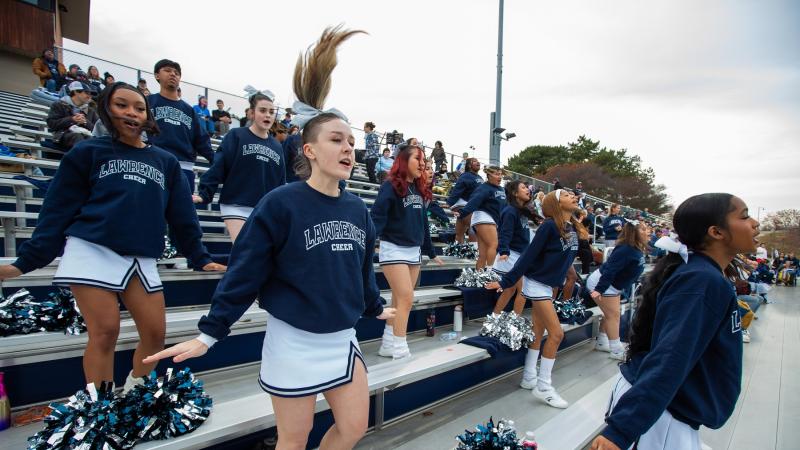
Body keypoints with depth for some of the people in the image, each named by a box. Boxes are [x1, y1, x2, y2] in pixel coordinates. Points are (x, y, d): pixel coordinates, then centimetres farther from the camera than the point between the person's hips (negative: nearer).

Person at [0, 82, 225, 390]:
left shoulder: (166, 162, 15)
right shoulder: (88, 152, 8)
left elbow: (182, 215, 15)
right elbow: (58, 210, 5)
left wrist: (200, 258, 10)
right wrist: (27, 260, -2)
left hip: (142, 260, 3)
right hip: (93, 252, -3)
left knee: (155, 334, 0)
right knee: (105, 332, -6)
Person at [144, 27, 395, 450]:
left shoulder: (358, 210, 1)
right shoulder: (280, 204, -16)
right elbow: (245, 272, -13)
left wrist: (375, 307, 25)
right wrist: (209, 333, -10)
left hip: (342, 338, 6)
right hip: (294, 341, -5)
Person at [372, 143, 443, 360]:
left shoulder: (419, 189, 12)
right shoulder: (391, 186, -10)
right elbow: (377, 217, -19)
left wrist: (431, 252, 22)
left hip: (414, 251, 7)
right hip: (394, 249, -7)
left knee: (400, 300, 9)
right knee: (406, 299, -10)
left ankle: (388, 345, 19)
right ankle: (400, 350, 0)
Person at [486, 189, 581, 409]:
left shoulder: (572, 227, 4)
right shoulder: (549, 226, -19)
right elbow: (529, 256, -19)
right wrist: (505, 282, -17)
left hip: (549, 285, 8)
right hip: (537, 284, -8)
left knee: (539, 332, 14)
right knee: (556, 334, -7)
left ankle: (529, 378, 26)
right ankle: (543, 387, 4)